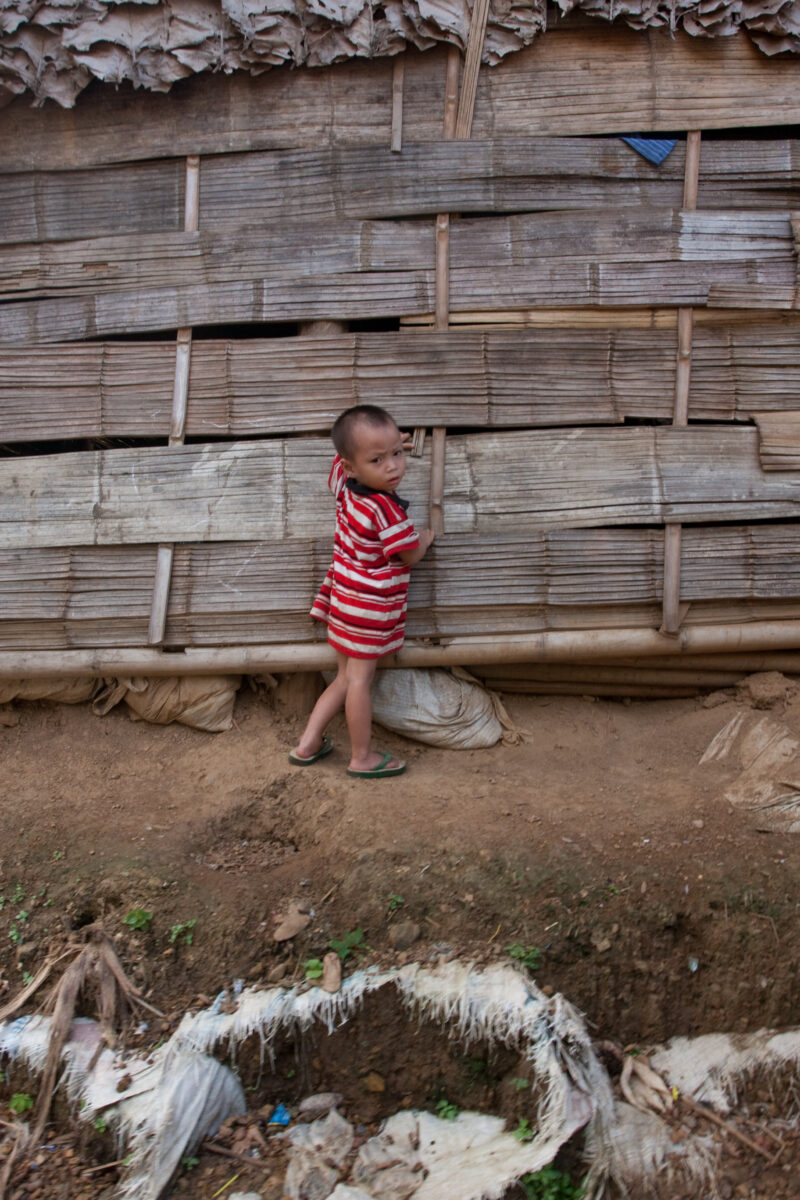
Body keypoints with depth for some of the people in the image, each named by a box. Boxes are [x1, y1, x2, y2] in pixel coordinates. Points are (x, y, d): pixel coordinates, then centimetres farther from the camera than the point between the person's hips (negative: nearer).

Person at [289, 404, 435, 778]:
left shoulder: (344, 484, -2)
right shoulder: (386, 509, -24)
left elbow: (338, 461, 23)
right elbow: (410, 556, -14)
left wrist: (387, 443, 25)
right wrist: (425, 537, 7)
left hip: (343, 595, 8)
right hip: (368, 606, -8)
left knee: (346, 678, 18)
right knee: (360, 679, 2)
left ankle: (308, 743, 23)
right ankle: (362, 758, 16)